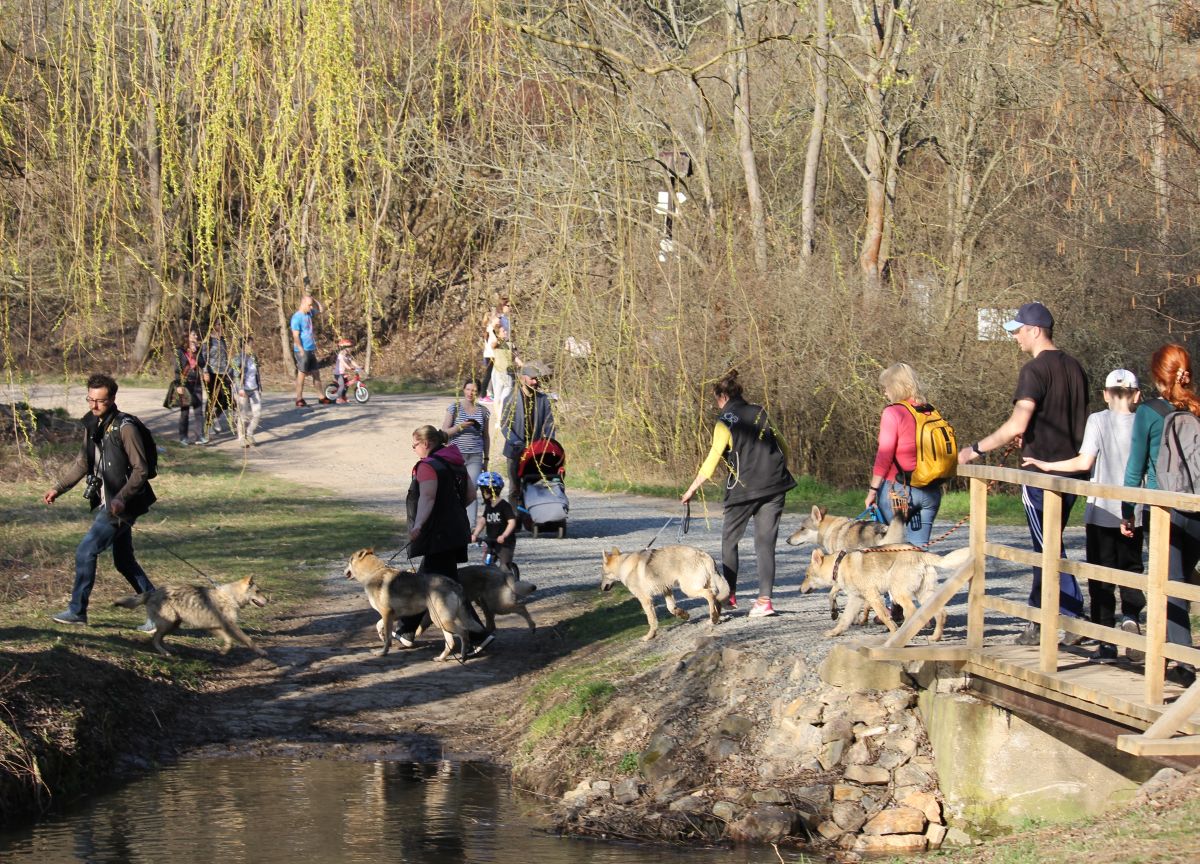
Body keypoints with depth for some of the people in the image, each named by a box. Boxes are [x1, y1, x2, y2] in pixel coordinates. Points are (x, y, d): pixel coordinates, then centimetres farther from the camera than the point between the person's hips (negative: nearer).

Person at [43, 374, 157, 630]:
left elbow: (140, 470, -16)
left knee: (86, 551, -9)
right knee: (123, 561, 11)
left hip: (122, 505, -8)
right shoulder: (92, 424, 8)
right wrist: (58, 488, 13)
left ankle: (77, 611, 2)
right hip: (106, 501, 8)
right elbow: (83, 463, 21)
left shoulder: (125, 427, -16)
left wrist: (121, 498, -26)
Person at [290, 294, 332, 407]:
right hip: (303, 351, -8)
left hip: (311, 350, 8)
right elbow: (295, 336, -18)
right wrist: (301, 350, -23)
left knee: (316, 373, 11)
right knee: (302, 374, -3)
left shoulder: (308, 314, 10)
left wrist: (312, 299, 9)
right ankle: (299, 400, 2)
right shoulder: (297, 317, -14)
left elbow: (319, 309, 26)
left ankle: (322, 398, 17)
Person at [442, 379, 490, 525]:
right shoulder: (454, 407, 2)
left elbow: (485, 437, 16)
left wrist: (486, 459, 13)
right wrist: (459, 427, -17)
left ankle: (471, 526, -8)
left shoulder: (483, 411, 9)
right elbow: (444, 432, 0)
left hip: (475, 457, 1)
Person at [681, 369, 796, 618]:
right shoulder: (759, 413, 9)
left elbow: (711, 463, -10)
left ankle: (730, 594, 19)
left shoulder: (725, 422, -7)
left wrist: (691, 489, -2)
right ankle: (764, 599, -6)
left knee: (730, 539, 15)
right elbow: (782, 446, 14)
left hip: (744, 489, -5)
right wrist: (781, 472, 28)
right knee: (765, 542, 3)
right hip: (774, 487, 5)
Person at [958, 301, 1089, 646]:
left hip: (1042, 471, -8)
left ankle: (1076, 618, -13)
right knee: (1045, 548, 16)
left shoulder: (1036, 370, -14)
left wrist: (974, 450, -15)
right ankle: (1039, 622, 21)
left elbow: (1016, 425, -22)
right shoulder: (1074, 367, 12)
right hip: (1071, 469, 8)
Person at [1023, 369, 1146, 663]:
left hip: (1102, 512, -2)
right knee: (1131, 569, 17)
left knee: (1101, 577, 6)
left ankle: (1107, 643, 4)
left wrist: (1046, 465, -5)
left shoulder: (1098, 420, -7)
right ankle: (1130, 614, -12)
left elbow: (1085, 462, -15)